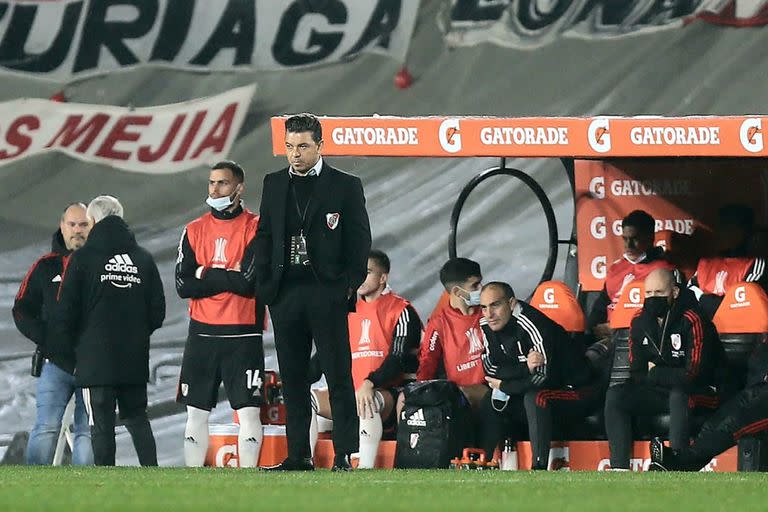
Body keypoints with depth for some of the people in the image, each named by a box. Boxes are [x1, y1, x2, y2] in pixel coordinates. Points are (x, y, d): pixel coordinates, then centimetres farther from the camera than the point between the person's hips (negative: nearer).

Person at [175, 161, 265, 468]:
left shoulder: (256, 229, -3)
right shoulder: (195, 231, 10)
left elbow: (248, 283, -15)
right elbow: (183, 286, -1)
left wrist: (206, 274, -5)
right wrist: (229, 277, -8)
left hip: (243, 337, -4)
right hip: (202, 334, 4)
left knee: (249, 412, -7)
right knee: (196, 413, 6)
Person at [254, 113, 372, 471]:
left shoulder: (345, 186, 2)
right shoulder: (274, 184, 13)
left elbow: (359, 240, 1)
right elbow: (264, 237, 15)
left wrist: (351, 285, -7)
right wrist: (265, 285, 4)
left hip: (328, 292, -4)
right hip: (285, 293, 4)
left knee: (338, 375, -4)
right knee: (292, 378, 6)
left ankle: (344, 455, -4)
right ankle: (298, 454, 11)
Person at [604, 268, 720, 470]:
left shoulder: (693, 321, -17)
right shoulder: (639, 321, 3)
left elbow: (694, 375, -20)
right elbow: (636, 374, 9)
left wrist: (655, 373, -8)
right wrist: (667, 375, -8)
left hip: (694, 394, -6)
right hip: (657, 393, 6)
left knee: (678, 395, -39)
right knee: (615, 395, -16)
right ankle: (619, 468, -23)